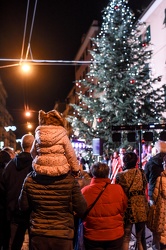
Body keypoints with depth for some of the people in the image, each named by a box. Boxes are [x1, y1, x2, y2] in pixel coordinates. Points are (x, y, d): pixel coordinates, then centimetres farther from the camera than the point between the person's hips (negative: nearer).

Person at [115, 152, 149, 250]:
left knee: (126, 238, 11)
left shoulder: (120, 175, -11)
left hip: (128, 207, -3)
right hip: (141, 207, 3)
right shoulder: (141, 172, -3)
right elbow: (145, 187, 7)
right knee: (140, 238, 18)